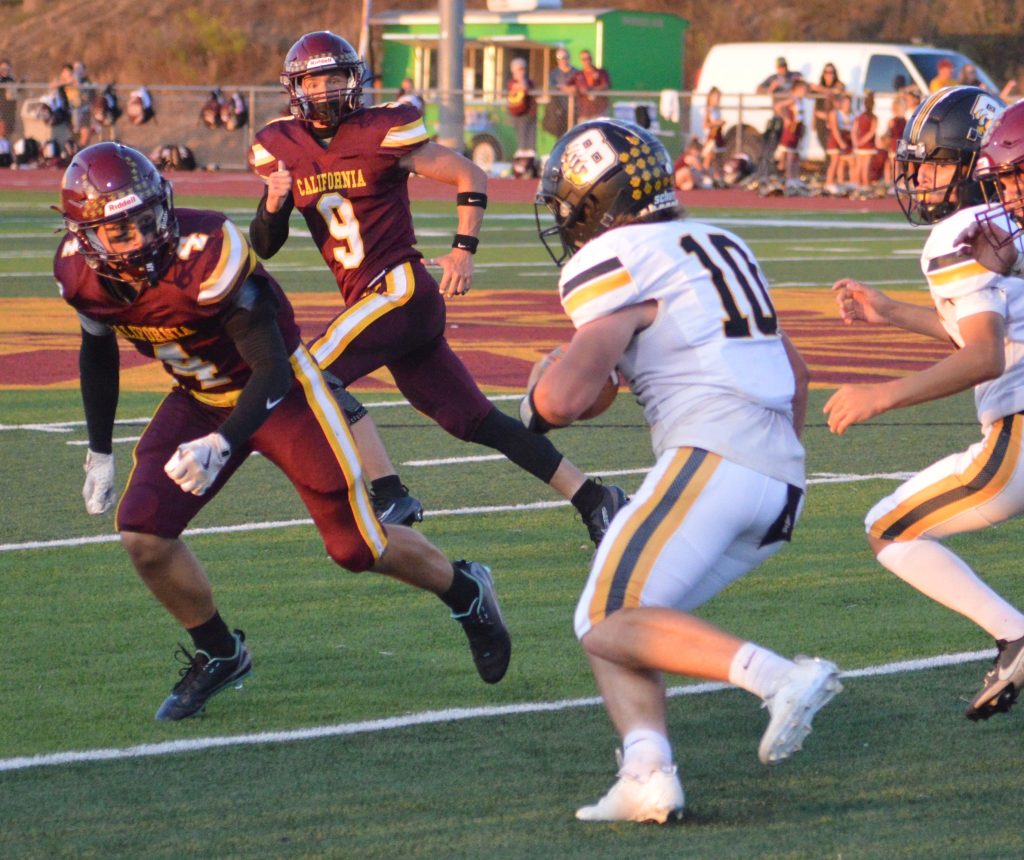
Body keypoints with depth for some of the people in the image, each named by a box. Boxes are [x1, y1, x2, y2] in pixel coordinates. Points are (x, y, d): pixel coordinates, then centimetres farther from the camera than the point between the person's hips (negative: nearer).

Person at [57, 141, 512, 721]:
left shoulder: (206, 255, -34)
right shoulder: (82, 274, -15)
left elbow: (272, 368, -30)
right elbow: (98, 352, 8)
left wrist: (222, 444, -44)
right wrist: (99, 452, 11)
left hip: (280, 391, -5)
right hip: (199, 400, 5)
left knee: (359, 547, 1)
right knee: (144, 533, -14)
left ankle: (468, 593, 31)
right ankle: (218, 655, 10)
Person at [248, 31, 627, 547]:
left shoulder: (381, 133, -7)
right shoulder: (285, 148, 9)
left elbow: (470, 176, -3)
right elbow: (263, 247, 10)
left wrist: (463, 249, -13)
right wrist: (272, 204, -10)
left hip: (399, 288, -7)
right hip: (369, 300, 7)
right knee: (474, 422, 8)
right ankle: (593, 499, 12)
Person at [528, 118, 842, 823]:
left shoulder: (615, 263, -3)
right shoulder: (720, 246, 24)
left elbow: (564, 398, -13)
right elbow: (793, 370, 32)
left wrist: (536, 410, 9)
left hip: (713, 458, -9)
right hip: (782, 481, 9)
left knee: (609, 625, -7)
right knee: (608, 623, 12)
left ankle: (778, 676, -22)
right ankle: (647, 776, -7)